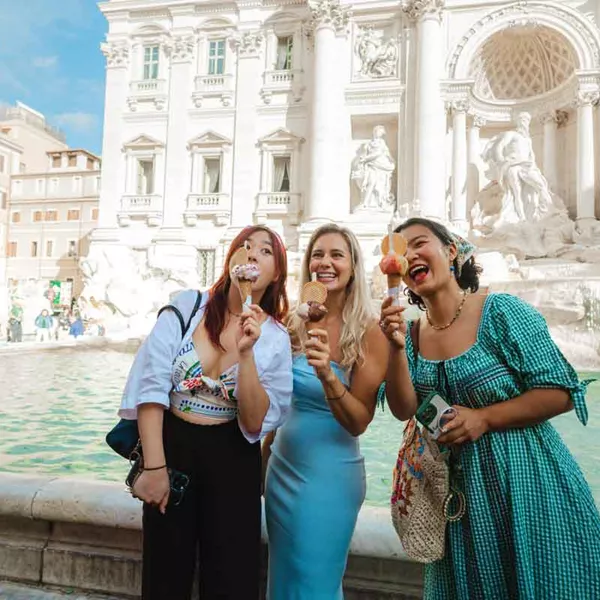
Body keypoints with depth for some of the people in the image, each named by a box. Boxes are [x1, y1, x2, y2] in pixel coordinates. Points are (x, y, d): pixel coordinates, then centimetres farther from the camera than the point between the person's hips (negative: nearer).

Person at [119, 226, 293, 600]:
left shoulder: (275, 339, -6)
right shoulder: (187, 307, -7)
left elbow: (255, 423, -13)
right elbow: (150, 385, -11)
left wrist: (246, 353, -24)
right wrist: (154, 466, -15)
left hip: (233, 458, 0)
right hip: (171, 445, 0)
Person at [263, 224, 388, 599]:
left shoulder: (369, 332, -15)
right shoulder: (296, 324, -1)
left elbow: (358, 423, -16)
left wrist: (328, 375, -33)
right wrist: (263, 460, 16)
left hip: (328, 476, -5)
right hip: (281, 469, 5)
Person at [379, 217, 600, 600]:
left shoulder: (501, 311, -14)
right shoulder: (412, 333, -1)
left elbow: (561, 393, -12)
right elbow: (405, 410, -9)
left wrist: (484, 418, -21)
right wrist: (397, 348, -22)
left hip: (529, 482, -4)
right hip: (460, 492, 4)